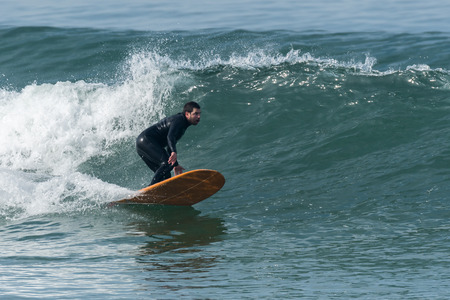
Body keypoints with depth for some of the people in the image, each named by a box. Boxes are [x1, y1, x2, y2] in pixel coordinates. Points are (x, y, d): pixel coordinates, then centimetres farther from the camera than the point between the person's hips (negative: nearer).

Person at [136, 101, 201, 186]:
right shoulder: (179, 120, -11)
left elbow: (169, 147, 30)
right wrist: (174, 152, -47)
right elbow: (170, 137, -30)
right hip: (146, 140, -10)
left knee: (165, 176, 2)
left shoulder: (182, 125, 21)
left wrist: (175, 165, 30)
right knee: (168, 163, -26)